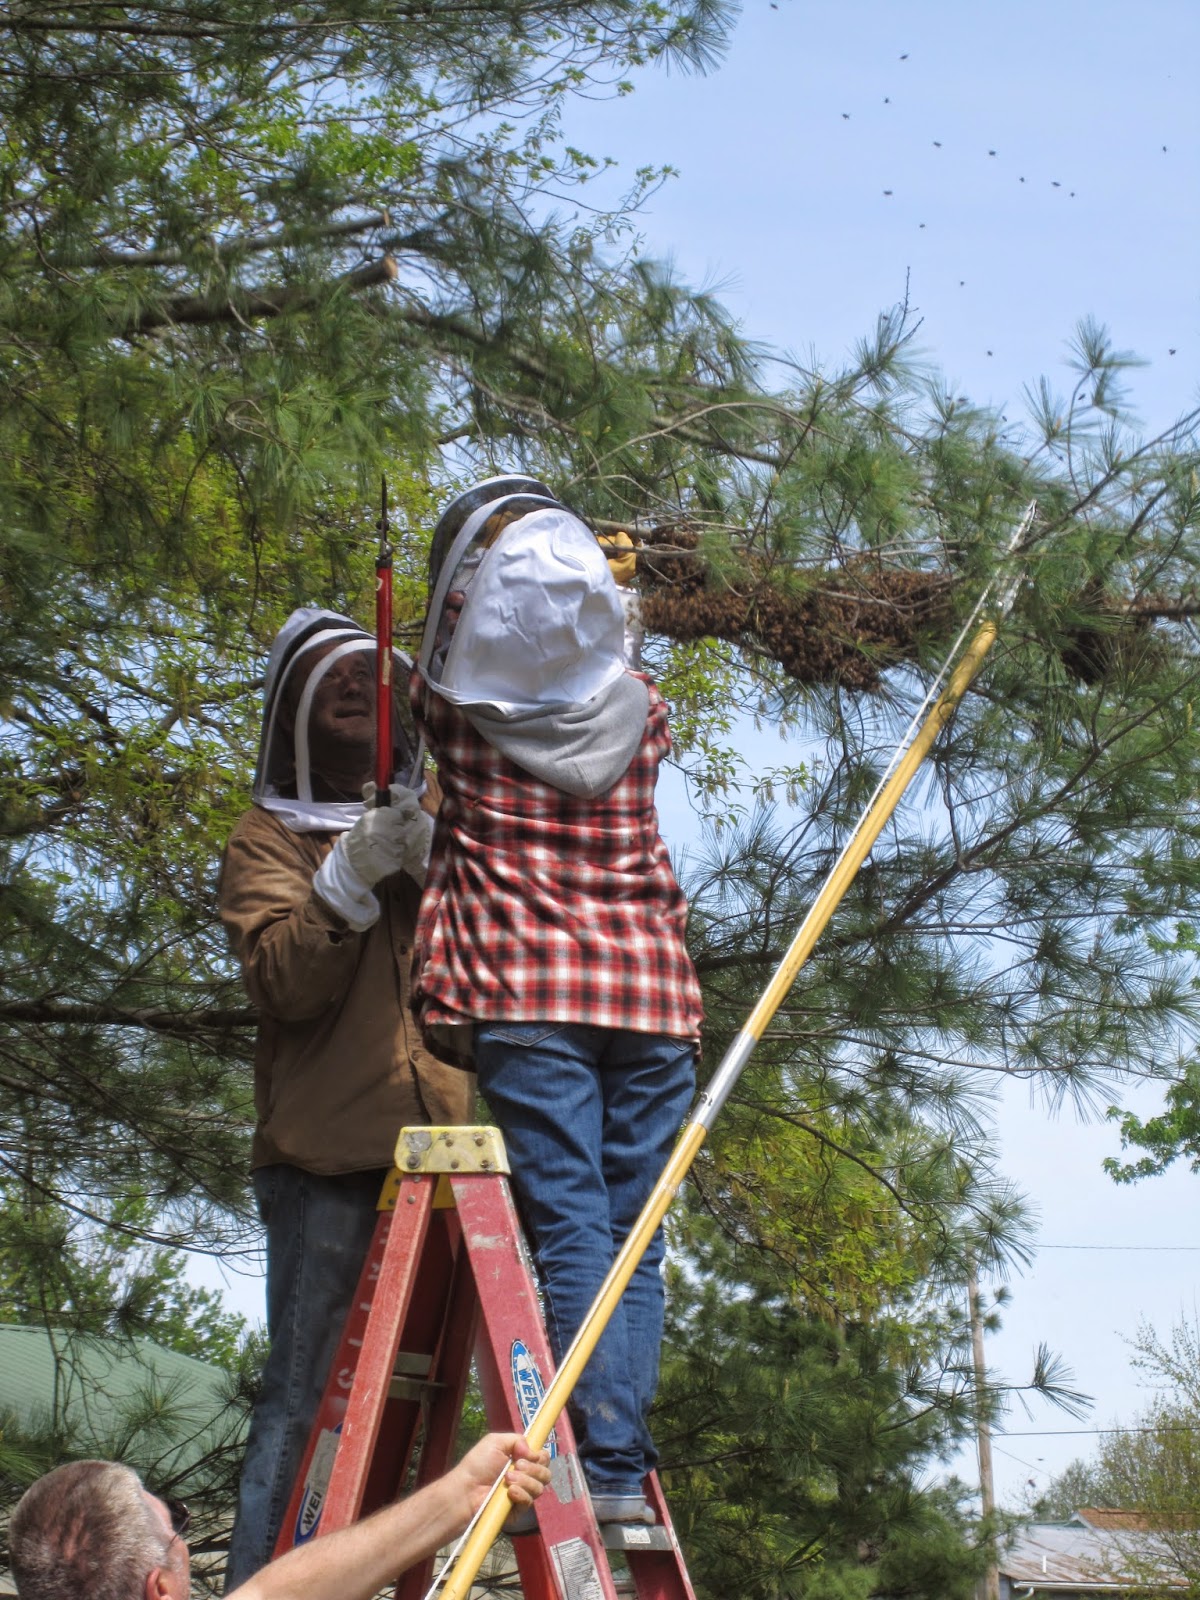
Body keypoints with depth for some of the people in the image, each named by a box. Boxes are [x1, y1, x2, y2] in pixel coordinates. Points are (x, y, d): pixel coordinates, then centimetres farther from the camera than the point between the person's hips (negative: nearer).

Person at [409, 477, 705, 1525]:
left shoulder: (458, 708, 2)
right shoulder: (639, 709, 10)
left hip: (530, 995, -3)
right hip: (652, 992, 3)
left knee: (571, 1229, -7)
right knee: (634, 1240, 3)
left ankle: (595, 1462, -15)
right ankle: (623, 1469, -2)